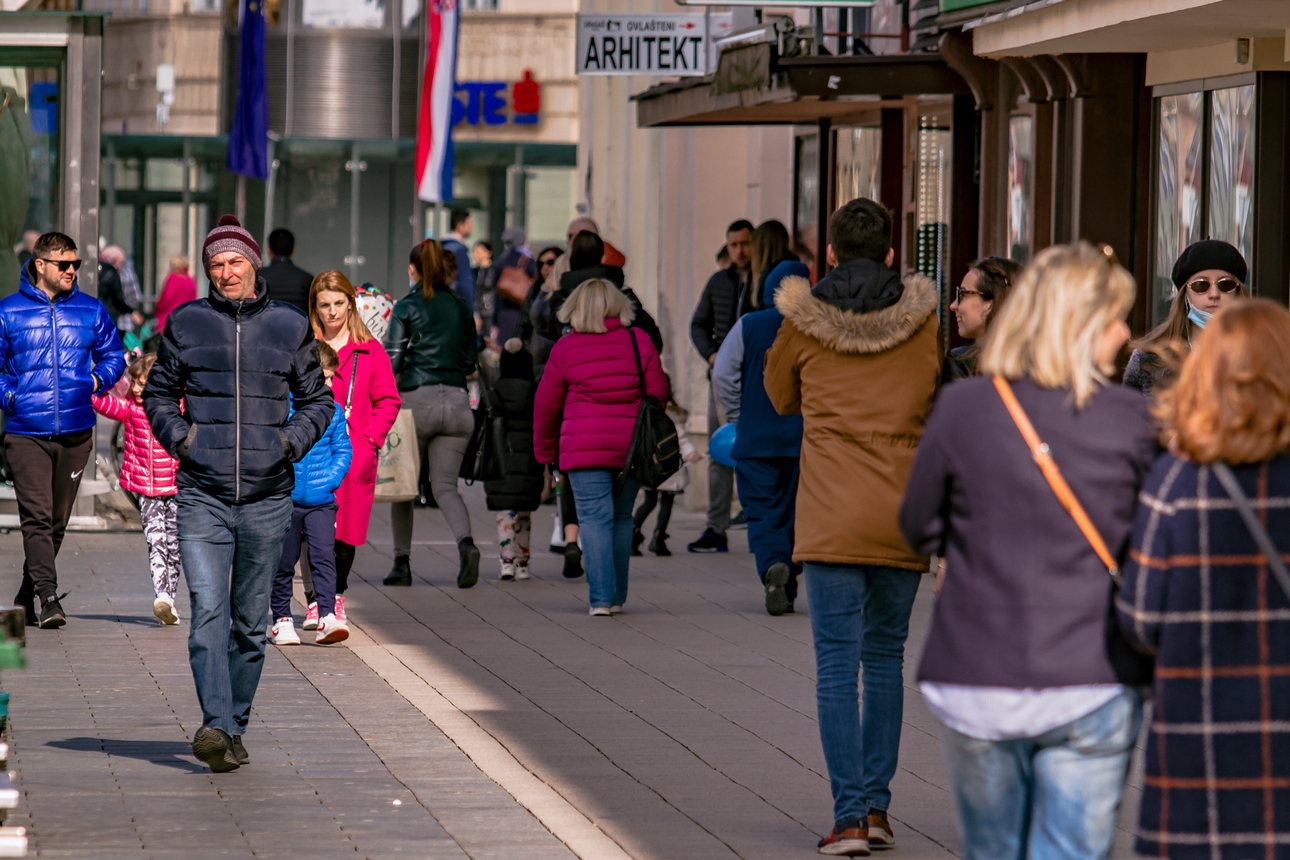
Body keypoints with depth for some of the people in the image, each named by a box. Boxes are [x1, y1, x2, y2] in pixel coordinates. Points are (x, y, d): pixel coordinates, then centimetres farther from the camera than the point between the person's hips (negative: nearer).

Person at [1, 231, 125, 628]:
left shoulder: (91, 311, 8)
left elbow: (113, 354, 19)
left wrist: (97, 379, -1)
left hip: (76, 432, 3)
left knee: (58, 520, 11)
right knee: (37, 517, -16)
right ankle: (48, 598, -21)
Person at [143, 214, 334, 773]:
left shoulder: (289, 326, 8)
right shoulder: (185, 324, 7)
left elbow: (317, 399, 17)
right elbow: (158, 393, 16)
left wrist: (292, 440, -2)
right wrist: (179, 435, -2)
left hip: (267, 496, 1)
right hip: (202, 496, -1)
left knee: (251, 622, 7)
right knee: (208, 613, -15)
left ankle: (235, 727, 18)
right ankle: (215, 726, -24)